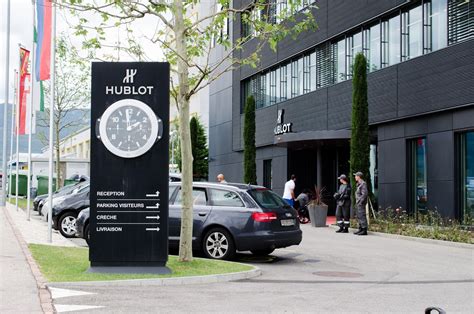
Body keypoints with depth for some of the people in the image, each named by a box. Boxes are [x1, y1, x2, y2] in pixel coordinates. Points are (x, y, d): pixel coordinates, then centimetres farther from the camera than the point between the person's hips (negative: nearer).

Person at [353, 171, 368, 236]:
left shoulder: (363, 184, -13)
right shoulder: (359, 184, 18)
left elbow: (365, 194, -20)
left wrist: (360, 202, -20)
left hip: (361, 203, -10)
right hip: (358, 203, 10)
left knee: (362, 216, -10)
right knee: (359, 217, 13)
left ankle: (364, 230, -10)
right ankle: (360, 229, 18)